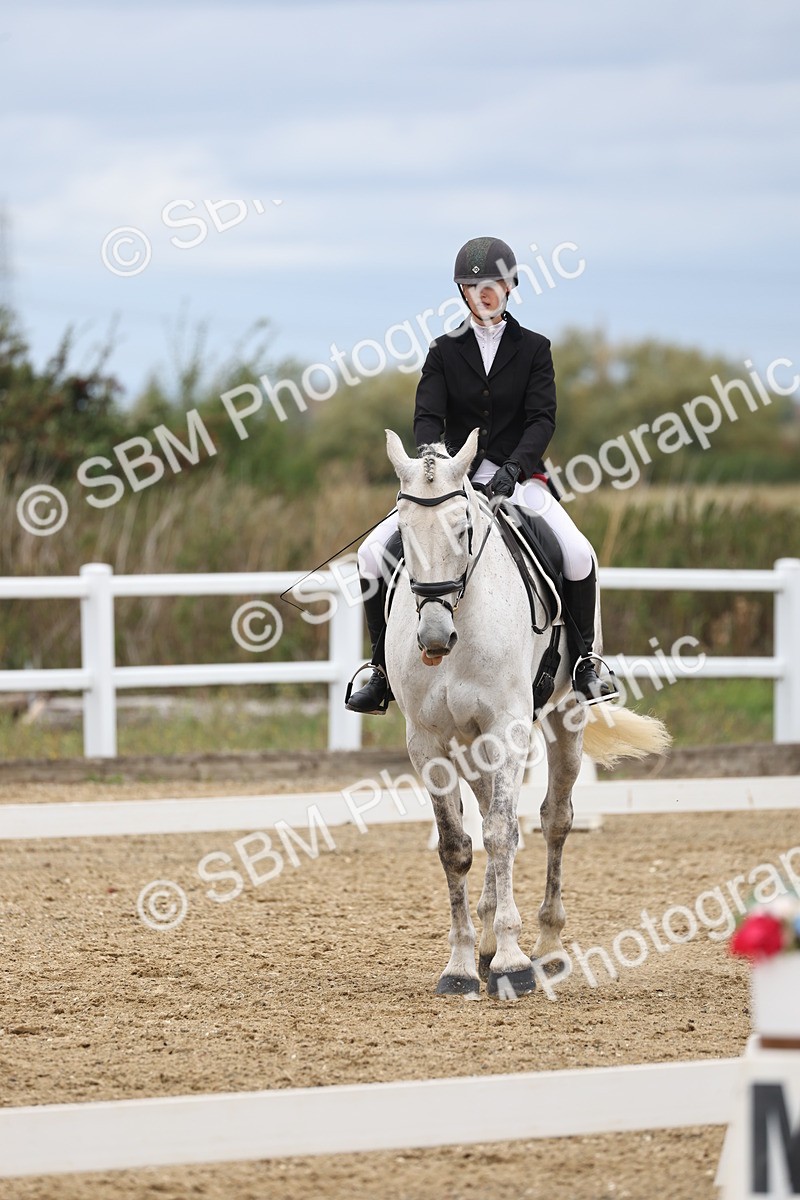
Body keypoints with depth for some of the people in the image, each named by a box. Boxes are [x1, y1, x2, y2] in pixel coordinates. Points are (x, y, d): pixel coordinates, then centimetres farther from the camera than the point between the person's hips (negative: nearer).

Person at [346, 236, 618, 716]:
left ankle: (584, 659, -4)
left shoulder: (533, 349, 5)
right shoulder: (445, 352, 7)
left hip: (518, 476, -2)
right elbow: (428, 416, -2)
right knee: (373, 553, -14)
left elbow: (542, 419, -5)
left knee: (579, 555, -26)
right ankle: (383, 672, -2)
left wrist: (515, 467, -23)